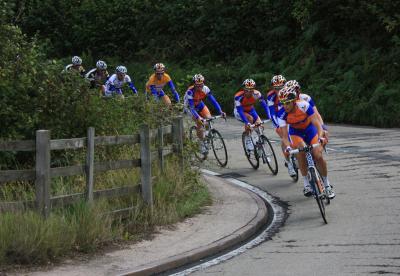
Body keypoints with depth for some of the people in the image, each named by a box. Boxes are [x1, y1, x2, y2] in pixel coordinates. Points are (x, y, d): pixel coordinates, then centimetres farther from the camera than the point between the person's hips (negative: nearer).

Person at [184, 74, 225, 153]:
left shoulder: (205, 89, -23)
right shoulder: (190, 91, -34)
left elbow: (213, 100, -24)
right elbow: (191, 107, -38)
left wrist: (220, 111, -35)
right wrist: (198, 117, -51)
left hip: (199, 104, 4)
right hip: (189, 107, -4)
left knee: (209, 118, -20)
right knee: (200, 122, -21)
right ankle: (202, 144, -6)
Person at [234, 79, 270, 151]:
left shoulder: (257, 94, -25)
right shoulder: (239, 96, -34)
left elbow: (264, 105, -24)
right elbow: (240, 110, -39)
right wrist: (246, 122, -49)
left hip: (250, 110, 4)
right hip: (239, 112, -4)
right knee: (250, 119, -33)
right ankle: (248, 140, -17)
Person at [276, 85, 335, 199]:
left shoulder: (304, 106, -33)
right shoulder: (282, 114, -28)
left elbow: (317, 124, -33)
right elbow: (284, 136, -28)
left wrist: (321, 137, -51)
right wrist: (288, 147, -48)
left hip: (310, 130, -1)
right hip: (295, 132, 1)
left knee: (318, 156, -16)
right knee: (300, 151, -28)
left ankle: (327, 185, 6)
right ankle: (306, 184, -14)